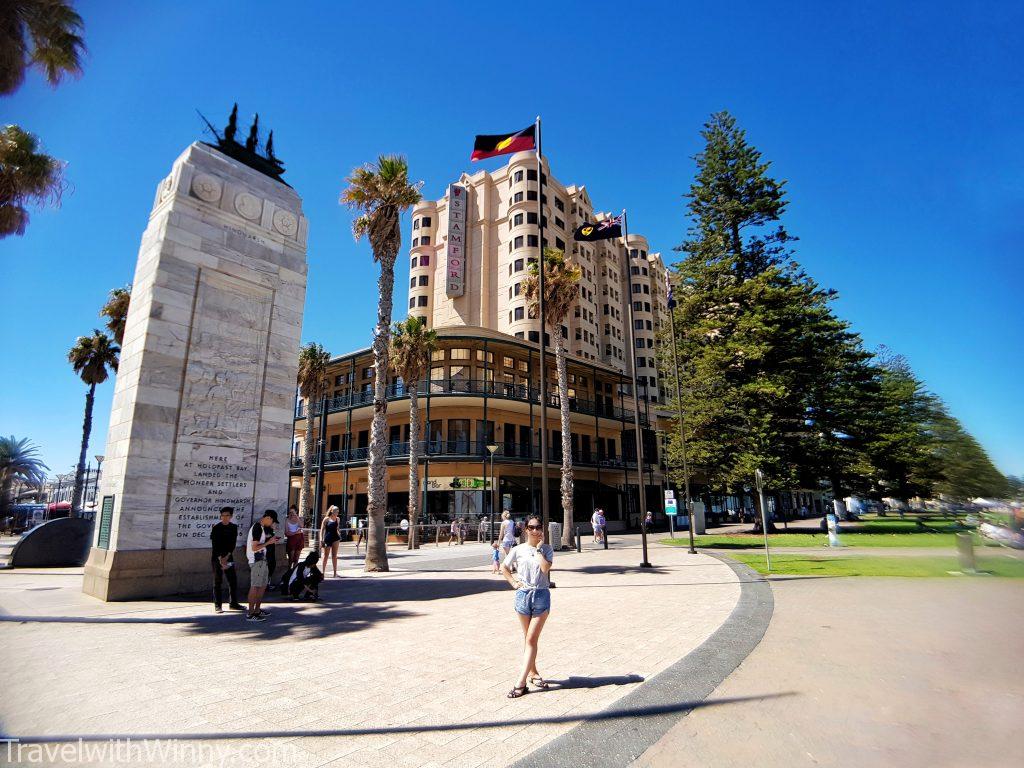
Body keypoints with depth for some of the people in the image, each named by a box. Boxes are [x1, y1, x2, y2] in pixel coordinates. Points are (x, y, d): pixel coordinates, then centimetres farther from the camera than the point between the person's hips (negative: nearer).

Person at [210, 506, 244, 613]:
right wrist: (220, 559, -16)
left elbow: (233, 544, 2)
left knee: (233, 580, 5)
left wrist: (227, 557, -9)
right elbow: (215, 545, -10)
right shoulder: (216, 528, -7)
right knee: (218, 582, -1)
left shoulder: (233, 527, 4)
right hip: (217, 558, -4)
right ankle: (217, 605, 7)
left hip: (228, 557, 4)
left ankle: (233, 603, 15)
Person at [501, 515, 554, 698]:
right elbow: (504, 568, 12)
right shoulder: (518, 550, 1)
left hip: (542, 595, -2)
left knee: (531, 639, -4)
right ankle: (533, 673, 31)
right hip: (523, 595, 2)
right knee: (528, 638, 14)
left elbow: (545, 568, -18)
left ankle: (521, 682, -2)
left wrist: (539, 548, -11)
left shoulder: (547, 549, -1)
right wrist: (514, 582, 1)